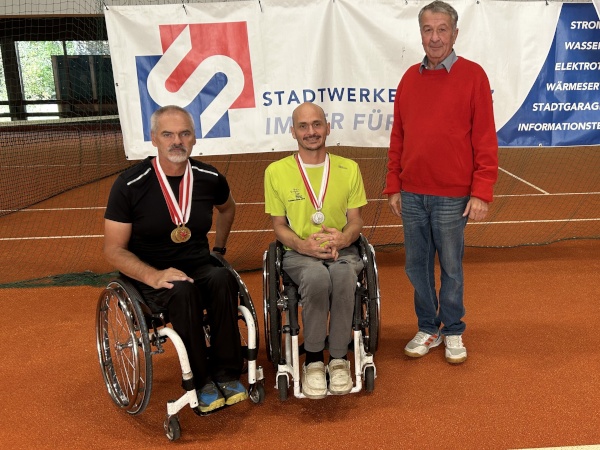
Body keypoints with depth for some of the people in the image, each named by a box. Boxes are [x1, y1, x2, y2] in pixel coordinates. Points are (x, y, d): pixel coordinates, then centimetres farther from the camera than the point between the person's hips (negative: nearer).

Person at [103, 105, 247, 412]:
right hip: (149, 275, -3)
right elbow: (113, 250, -9)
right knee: (183, 291, -36)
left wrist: (219, 249, 20)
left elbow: (227, 208, 25)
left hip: (199, 267, 3)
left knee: (223, 279, -31)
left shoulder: (209, 178, 0)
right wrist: (153, 275, -24)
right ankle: (200, 382, -19)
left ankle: (225, 375, -19)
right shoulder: (129, 185, -11)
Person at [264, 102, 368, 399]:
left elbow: (355, 221, 8)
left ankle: (338, 358, -18)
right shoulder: (276, 171, 3)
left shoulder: (349, 168, 8)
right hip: (299, 253, -1)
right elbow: (279, 225, 5)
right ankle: (313, 360, -17)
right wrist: (304, 245, -16)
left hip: (341, 250, 2)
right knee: (317, 277, -37)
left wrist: (342, 239, -16)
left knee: (343, 275, -36)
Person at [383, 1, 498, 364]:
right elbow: (398, 137, 11)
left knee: (451, 267, 8)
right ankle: (428, 330, 27)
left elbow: (485, 139, -7)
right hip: (412, 195, 4)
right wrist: (393, 186, 8)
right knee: (417, 266, 11)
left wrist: (481, 192, -11)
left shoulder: (472, 75, -4)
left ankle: (453, 332, 26)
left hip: (452, 197, -4)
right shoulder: (410, 77, 8)